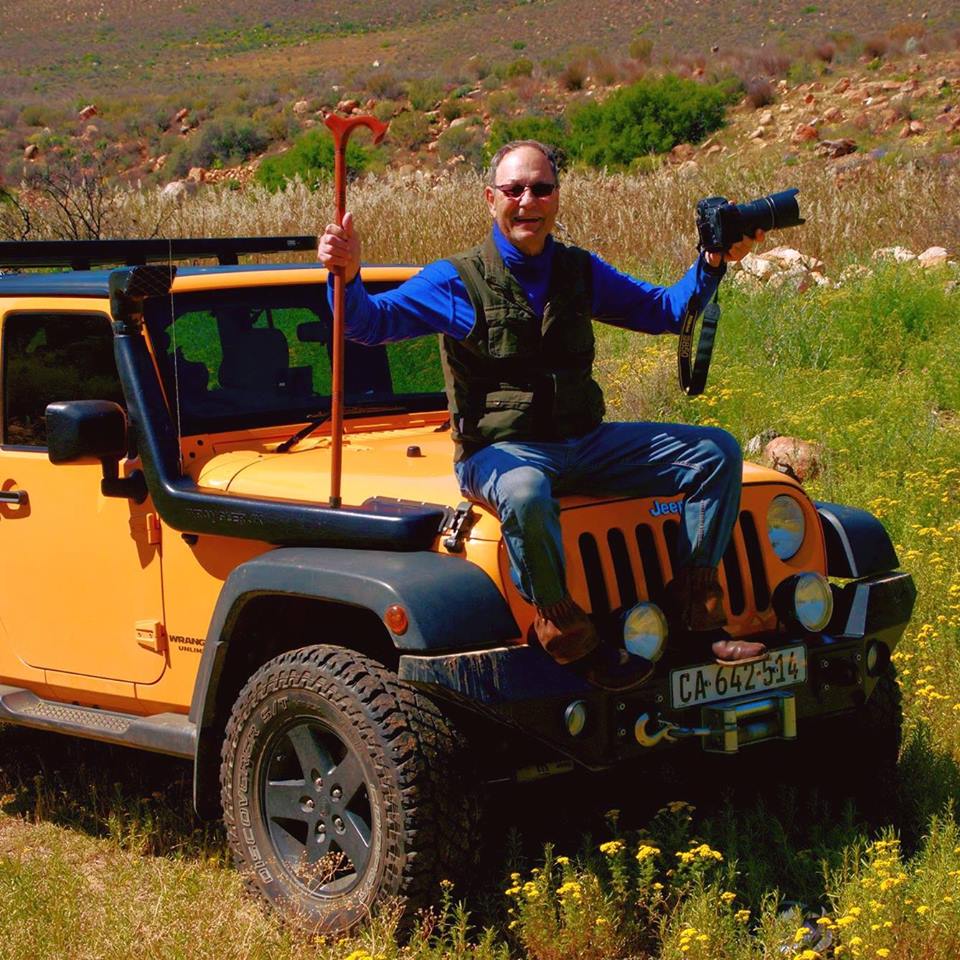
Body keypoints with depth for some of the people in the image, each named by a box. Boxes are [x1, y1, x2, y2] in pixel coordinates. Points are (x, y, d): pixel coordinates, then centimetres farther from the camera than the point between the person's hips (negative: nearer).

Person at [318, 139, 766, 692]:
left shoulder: (581, 272, 12)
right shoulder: (457, 282, -3)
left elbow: (664, 311, 21)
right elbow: (371, 321, -12)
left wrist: (714, 264, 6)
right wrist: (349, 278, -32)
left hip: (584, 442, 6)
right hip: (500, 450, -5)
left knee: (716, 451, -8)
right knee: (524, 495, -43)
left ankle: (695, 611, -9)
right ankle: (570, 639, -26)